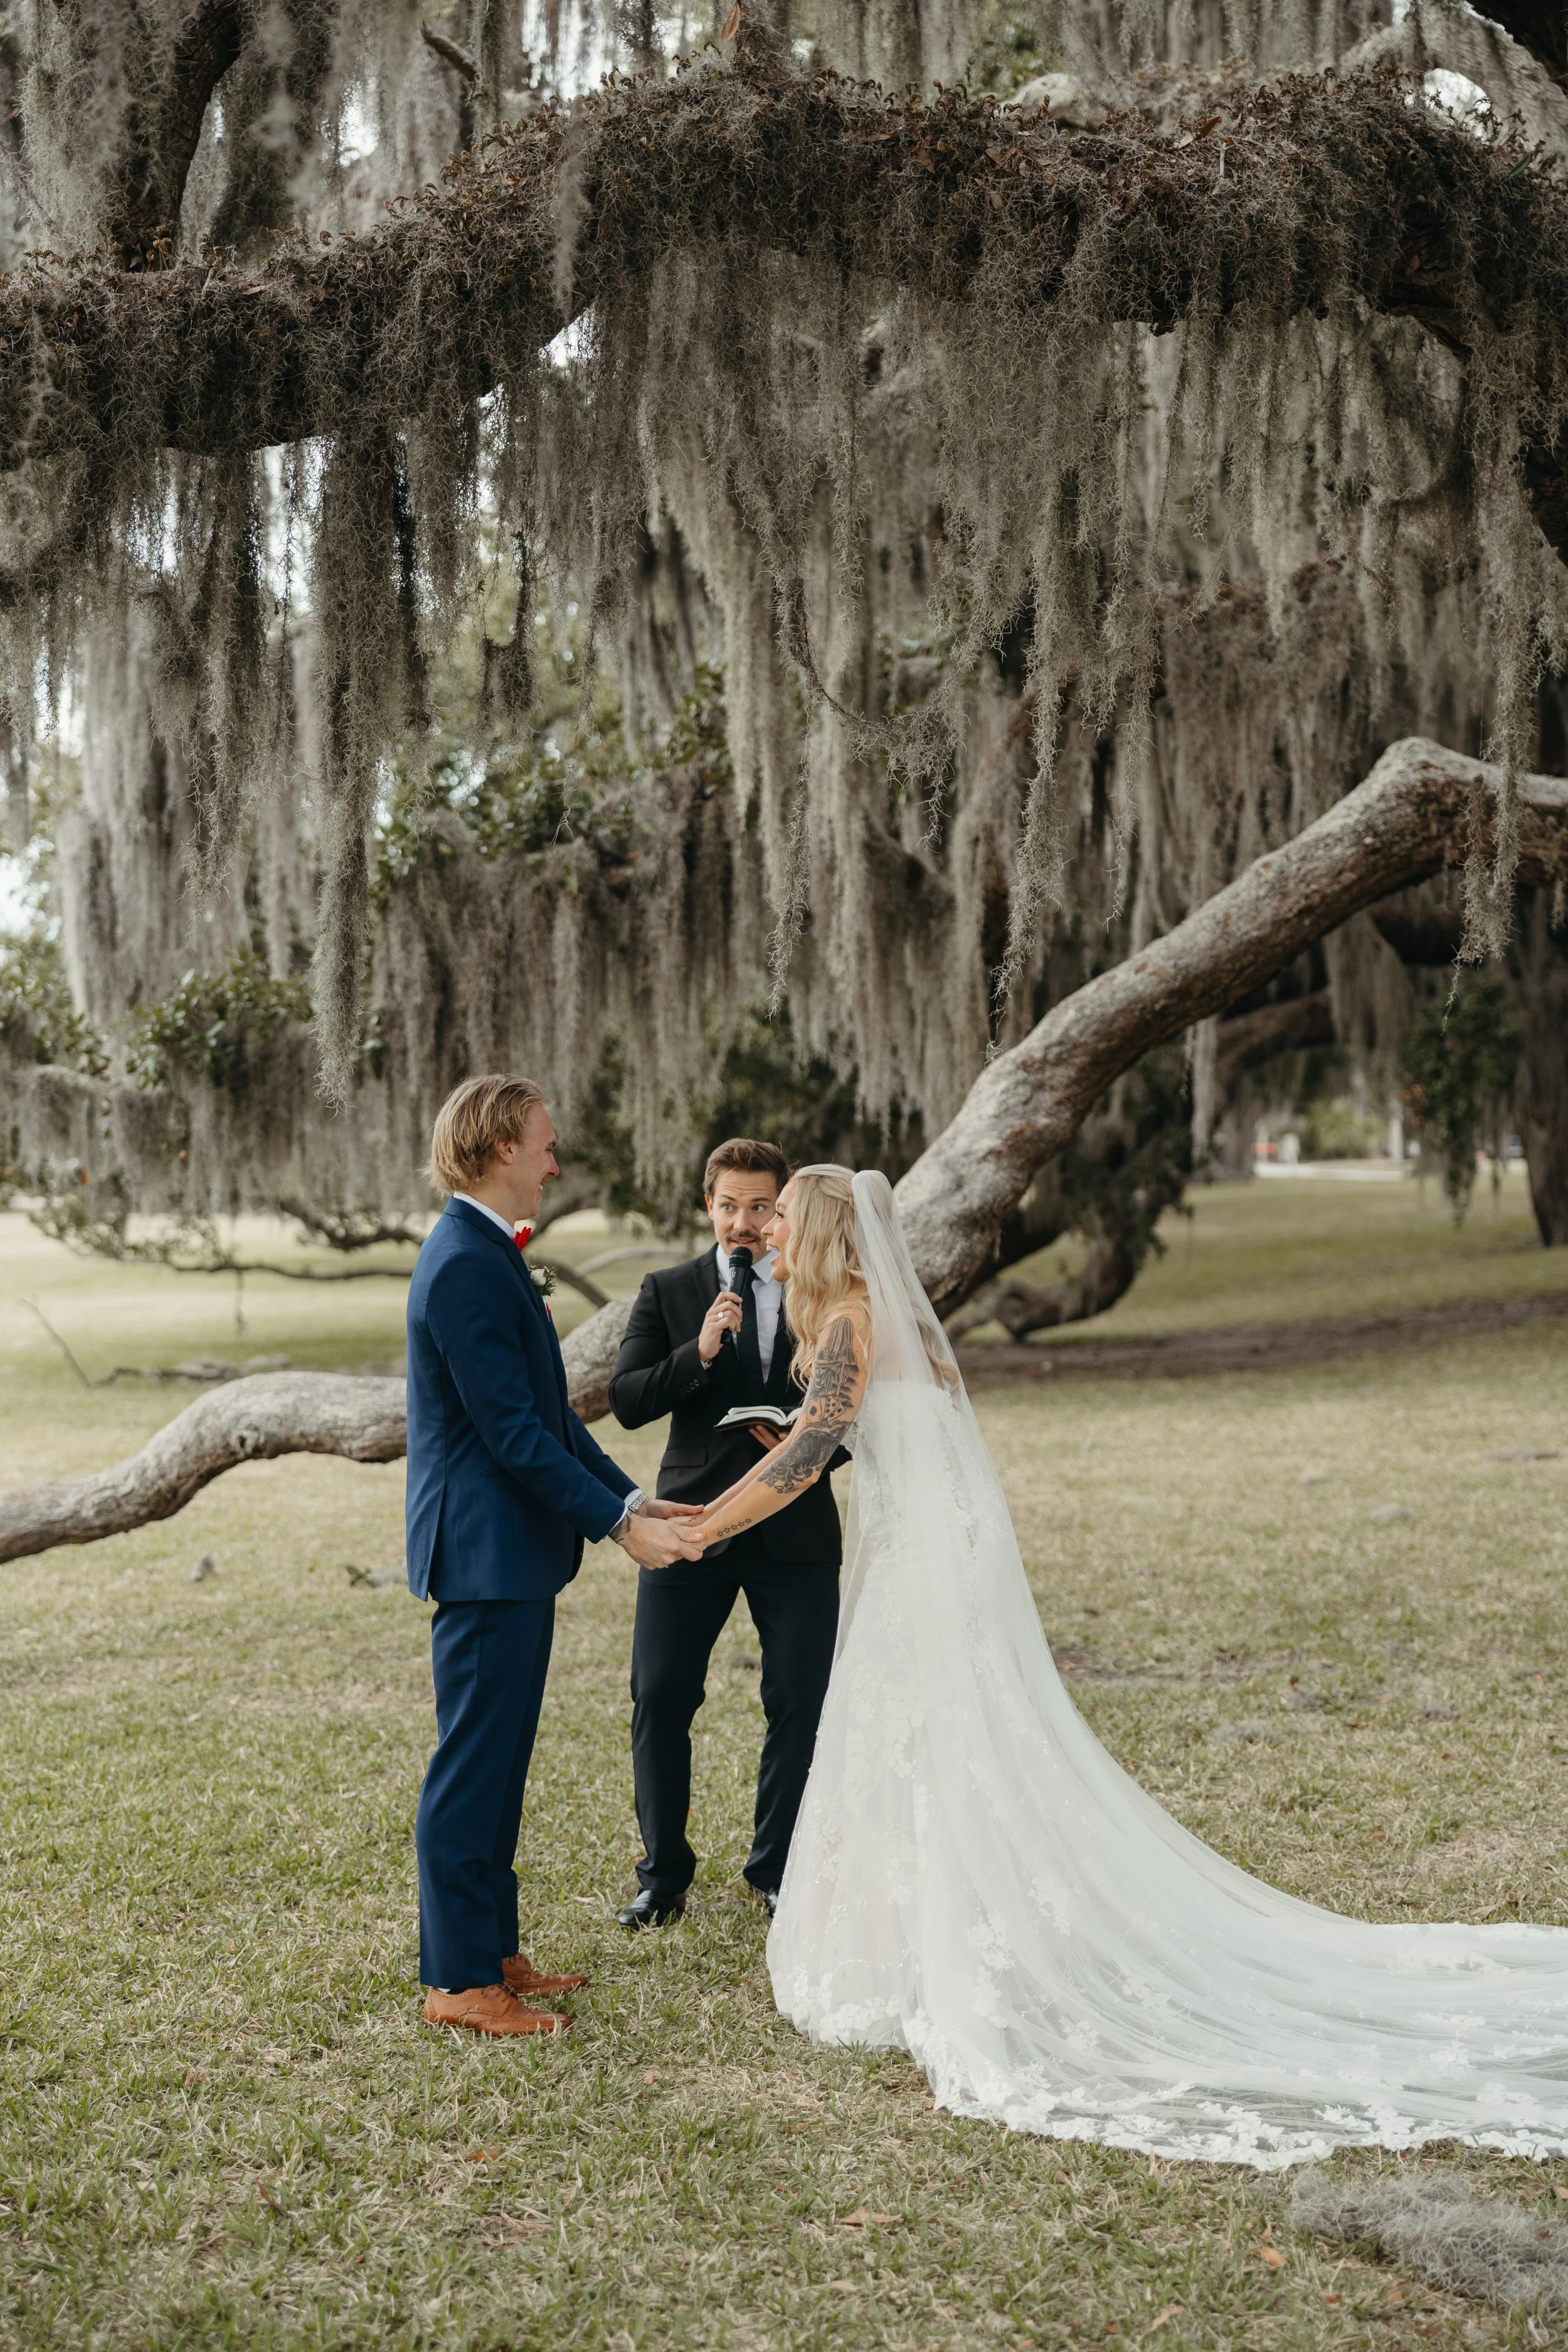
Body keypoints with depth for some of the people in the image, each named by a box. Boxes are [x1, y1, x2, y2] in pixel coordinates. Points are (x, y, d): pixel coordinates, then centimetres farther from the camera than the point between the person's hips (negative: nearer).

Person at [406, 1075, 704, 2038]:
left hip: (513, 1555, 11)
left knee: (496, 1766, 16)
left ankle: (493, 1952, 27)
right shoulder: (466, 1268, -19)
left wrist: (632, 1497, 11)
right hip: (488, 1556, -11)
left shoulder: (488, 1254, 14)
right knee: (472, 1769, -2)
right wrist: (619, 1524, -18)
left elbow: (548, 1413, 17)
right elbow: (512, 1432, -22)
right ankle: (459, 1982, 8)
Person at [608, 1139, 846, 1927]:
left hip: (796, 1530, 1)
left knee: (799, 1707, 5)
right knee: (659, 1700, 1)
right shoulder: (668, 1292, 3)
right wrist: (699, 1352, -21)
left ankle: (777, 1869, 23)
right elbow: (626, 1402, -5)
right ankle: (665, 1872, 18)